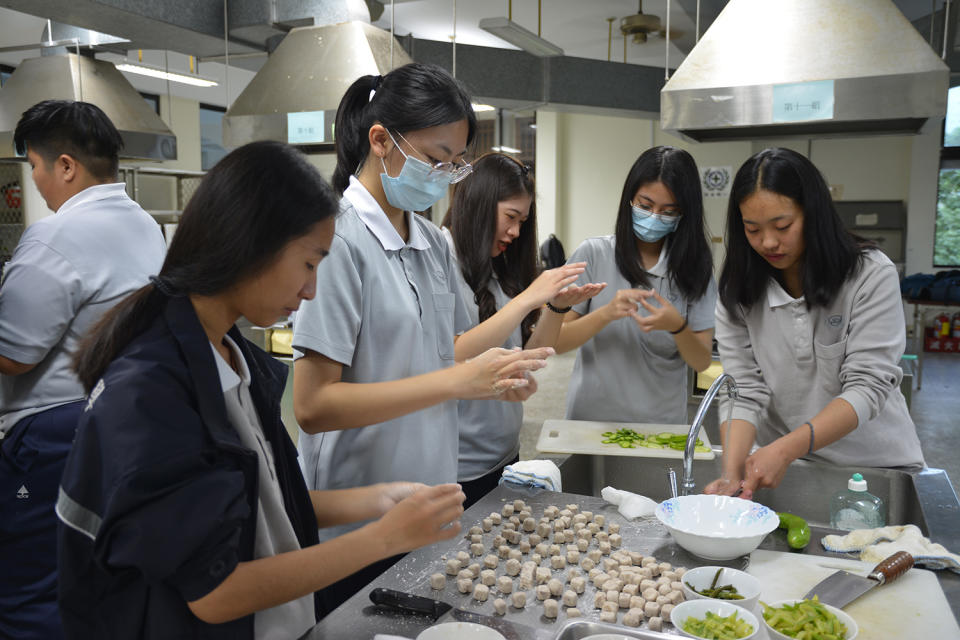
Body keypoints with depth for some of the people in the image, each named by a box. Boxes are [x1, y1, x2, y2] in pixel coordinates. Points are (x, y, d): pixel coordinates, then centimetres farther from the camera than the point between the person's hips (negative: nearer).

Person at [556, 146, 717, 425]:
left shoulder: (694, 267, 2)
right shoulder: (593, 254, -3)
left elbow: (702, 362, 0)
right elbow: (557, 342, -5)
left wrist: (678, 327, -19)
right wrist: (606, 313, -21)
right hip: (591, 418, -1)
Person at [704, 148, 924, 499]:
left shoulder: (872, 276, -10)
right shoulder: (738, 292, -3)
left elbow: (868, 386, -16)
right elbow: (743, 392, -8)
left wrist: (787, 448, -29)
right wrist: (732, 475, -24)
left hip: (875, 459, -1)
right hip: (781, 459, 2)